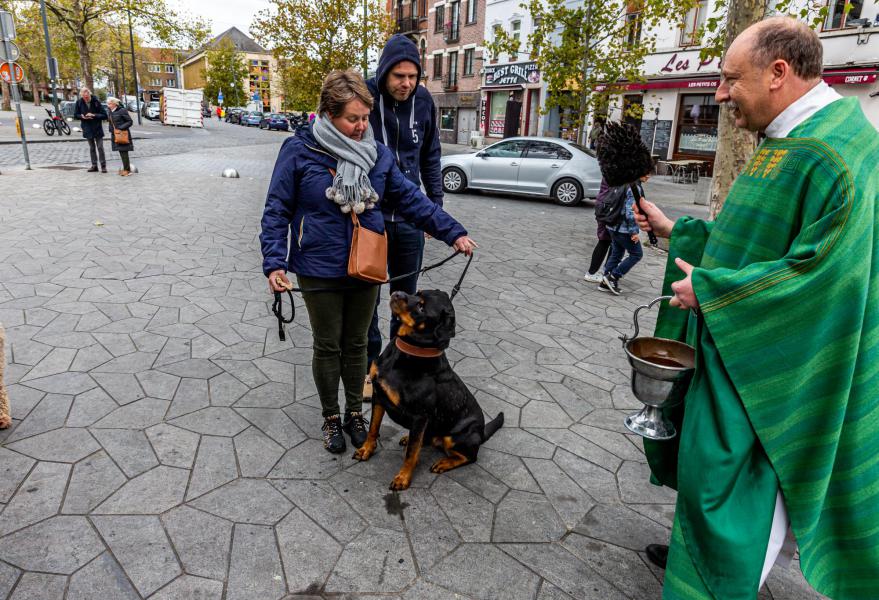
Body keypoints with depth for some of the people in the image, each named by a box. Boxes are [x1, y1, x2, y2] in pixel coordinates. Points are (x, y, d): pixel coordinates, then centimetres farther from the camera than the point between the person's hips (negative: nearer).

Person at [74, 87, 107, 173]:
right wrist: (82, 116, -14)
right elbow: (75, 115, 6)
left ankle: (103, 166, 2)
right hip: (87, 129, 3)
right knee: (92, 148, 11)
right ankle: (94, 165, 16)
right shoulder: (79, 102, -3)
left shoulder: (96, 101, -11)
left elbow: (104, 115, -10)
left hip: (97, 128, -3)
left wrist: (94, 115, -20)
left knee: (100, 147, -5)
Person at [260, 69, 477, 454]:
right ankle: (331, 418, 33)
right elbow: (277, 211, -6)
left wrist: (452, 232, -2)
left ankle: (354, 413, 36)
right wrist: (275, 263, -15)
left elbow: (410, 199, 4)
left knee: (356, 343, 16)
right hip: (319, 272, -3)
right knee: (327, 346, 11)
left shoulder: (377, 153, 0)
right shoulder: (299, 151, -9)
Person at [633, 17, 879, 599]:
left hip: (766, 360, -10)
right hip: (742, 347, 10)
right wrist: (676, 231, 12)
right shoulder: (793, 140, 9)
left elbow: (826, 269, -27)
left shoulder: (830, 152, -22)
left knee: (732, 477, 4)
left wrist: (713, 289, -21)